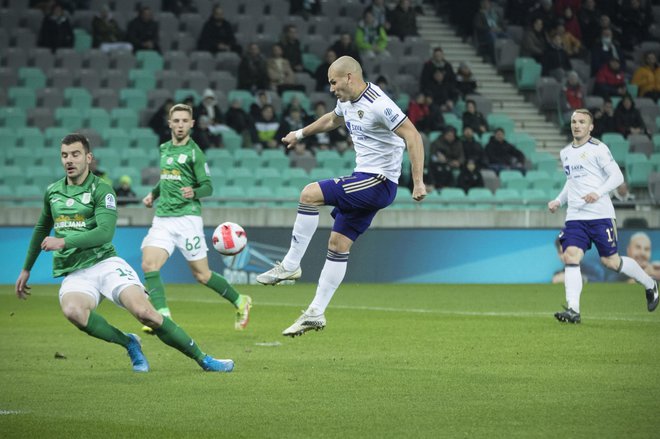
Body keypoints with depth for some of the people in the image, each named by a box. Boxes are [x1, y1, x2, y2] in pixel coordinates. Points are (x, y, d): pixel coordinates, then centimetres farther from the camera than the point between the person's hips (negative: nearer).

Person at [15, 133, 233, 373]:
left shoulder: (101, 190, -4)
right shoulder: (52, 191, 14)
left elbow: (105, 233, -18)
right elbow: (42, 229, 31)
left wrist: (64, 242, -26)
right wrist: (26, 268, 35)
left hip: (105, 263, -3)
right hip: (74, 274, 3)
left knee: (144, 312, -23)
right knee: (73, 310, -33)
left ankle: (204, 360, -7)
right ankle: (128, 343, -10)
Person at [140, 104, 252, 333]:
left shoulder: (194, 153, -6)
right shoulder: (164, 149, 14)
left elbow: (208, 187, -8)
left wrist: (193, 193, -28)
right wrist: (153, 193, 19)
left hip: (187, 218, -6)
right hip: (162, 218, 6)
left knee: (201, 274, 1)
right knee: (149, 265, -15)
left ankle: (240, 302, 22)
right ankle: (163, 318, -16)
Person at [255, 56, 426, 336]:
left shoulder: (378, 104, -18)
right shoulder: (347, 102, 11)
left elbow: (412, 136, -22)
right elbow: (332, 119, 36)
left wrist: (418, 181, -26)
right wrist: (300, 134, 47)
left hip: (379, 182, -9)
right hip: (364, 180, 9)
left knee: (310, 194, -20)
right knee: (338, 245, 7)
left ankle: (290, 265, -13)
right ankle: (316, 313, 11)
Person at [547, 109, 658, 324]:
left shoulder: (597, 149, -5)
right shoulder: (565, 153, 15)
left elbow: (617, 176, -8)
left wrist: (598, 193, -22)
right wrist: (558, 201, 16)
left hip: (600, 215, -5)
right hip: (575, 216, 5)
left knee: (610, 261, 0)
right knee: (571, 256, -15)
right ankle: (573, 310, -20)